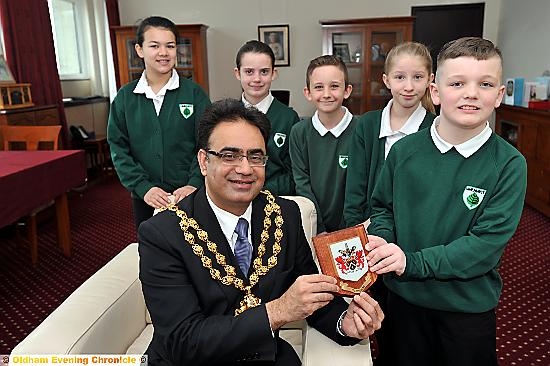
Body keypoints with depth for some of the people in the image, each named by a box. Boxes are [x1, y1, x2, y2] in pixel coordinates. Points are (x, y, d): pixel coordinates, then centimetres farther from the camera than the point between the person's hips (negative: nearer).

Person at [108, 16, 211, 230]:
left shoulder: (194, 93, -4)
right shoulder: (125, 97, 1)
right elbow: (119, 149, 0)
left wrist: (194, 184, -18)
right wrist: (143, 187, -12)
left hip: (189, 196, -1)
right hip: (145, 198, 2)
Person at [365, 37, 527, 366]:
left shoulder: (509, 164, -14)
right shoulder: (405, 150, -8)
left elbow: (488, 243, -19)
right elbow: (383, 207, 3)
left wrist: (413, 262, -25)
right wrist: (381, 240, -17)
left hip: (469, 305, -1)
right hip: (404, 295, 2)